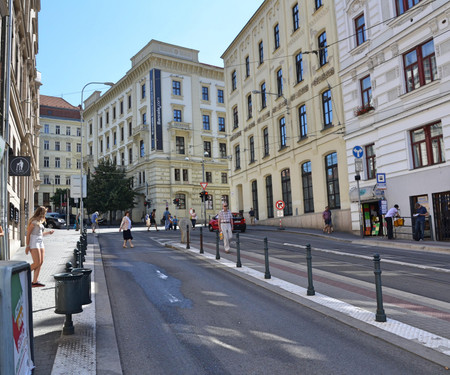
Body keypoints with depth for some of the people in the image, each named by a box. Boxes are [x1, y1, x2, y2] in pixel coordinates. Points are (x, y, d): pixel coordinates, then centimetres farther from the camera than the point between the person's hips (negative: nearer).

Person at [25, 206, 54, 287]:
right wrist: (27, 246, -15)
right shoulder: (33, 221, -7)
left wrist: (48, 232, 21)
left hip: (40, 242, 9)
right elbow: (28, 233, -11)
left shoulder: (40, 222, 18)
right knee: (37, 262, -13)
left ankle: (35, 281, 3)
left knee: (41, 262, 1)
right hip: (34, 242, -8)